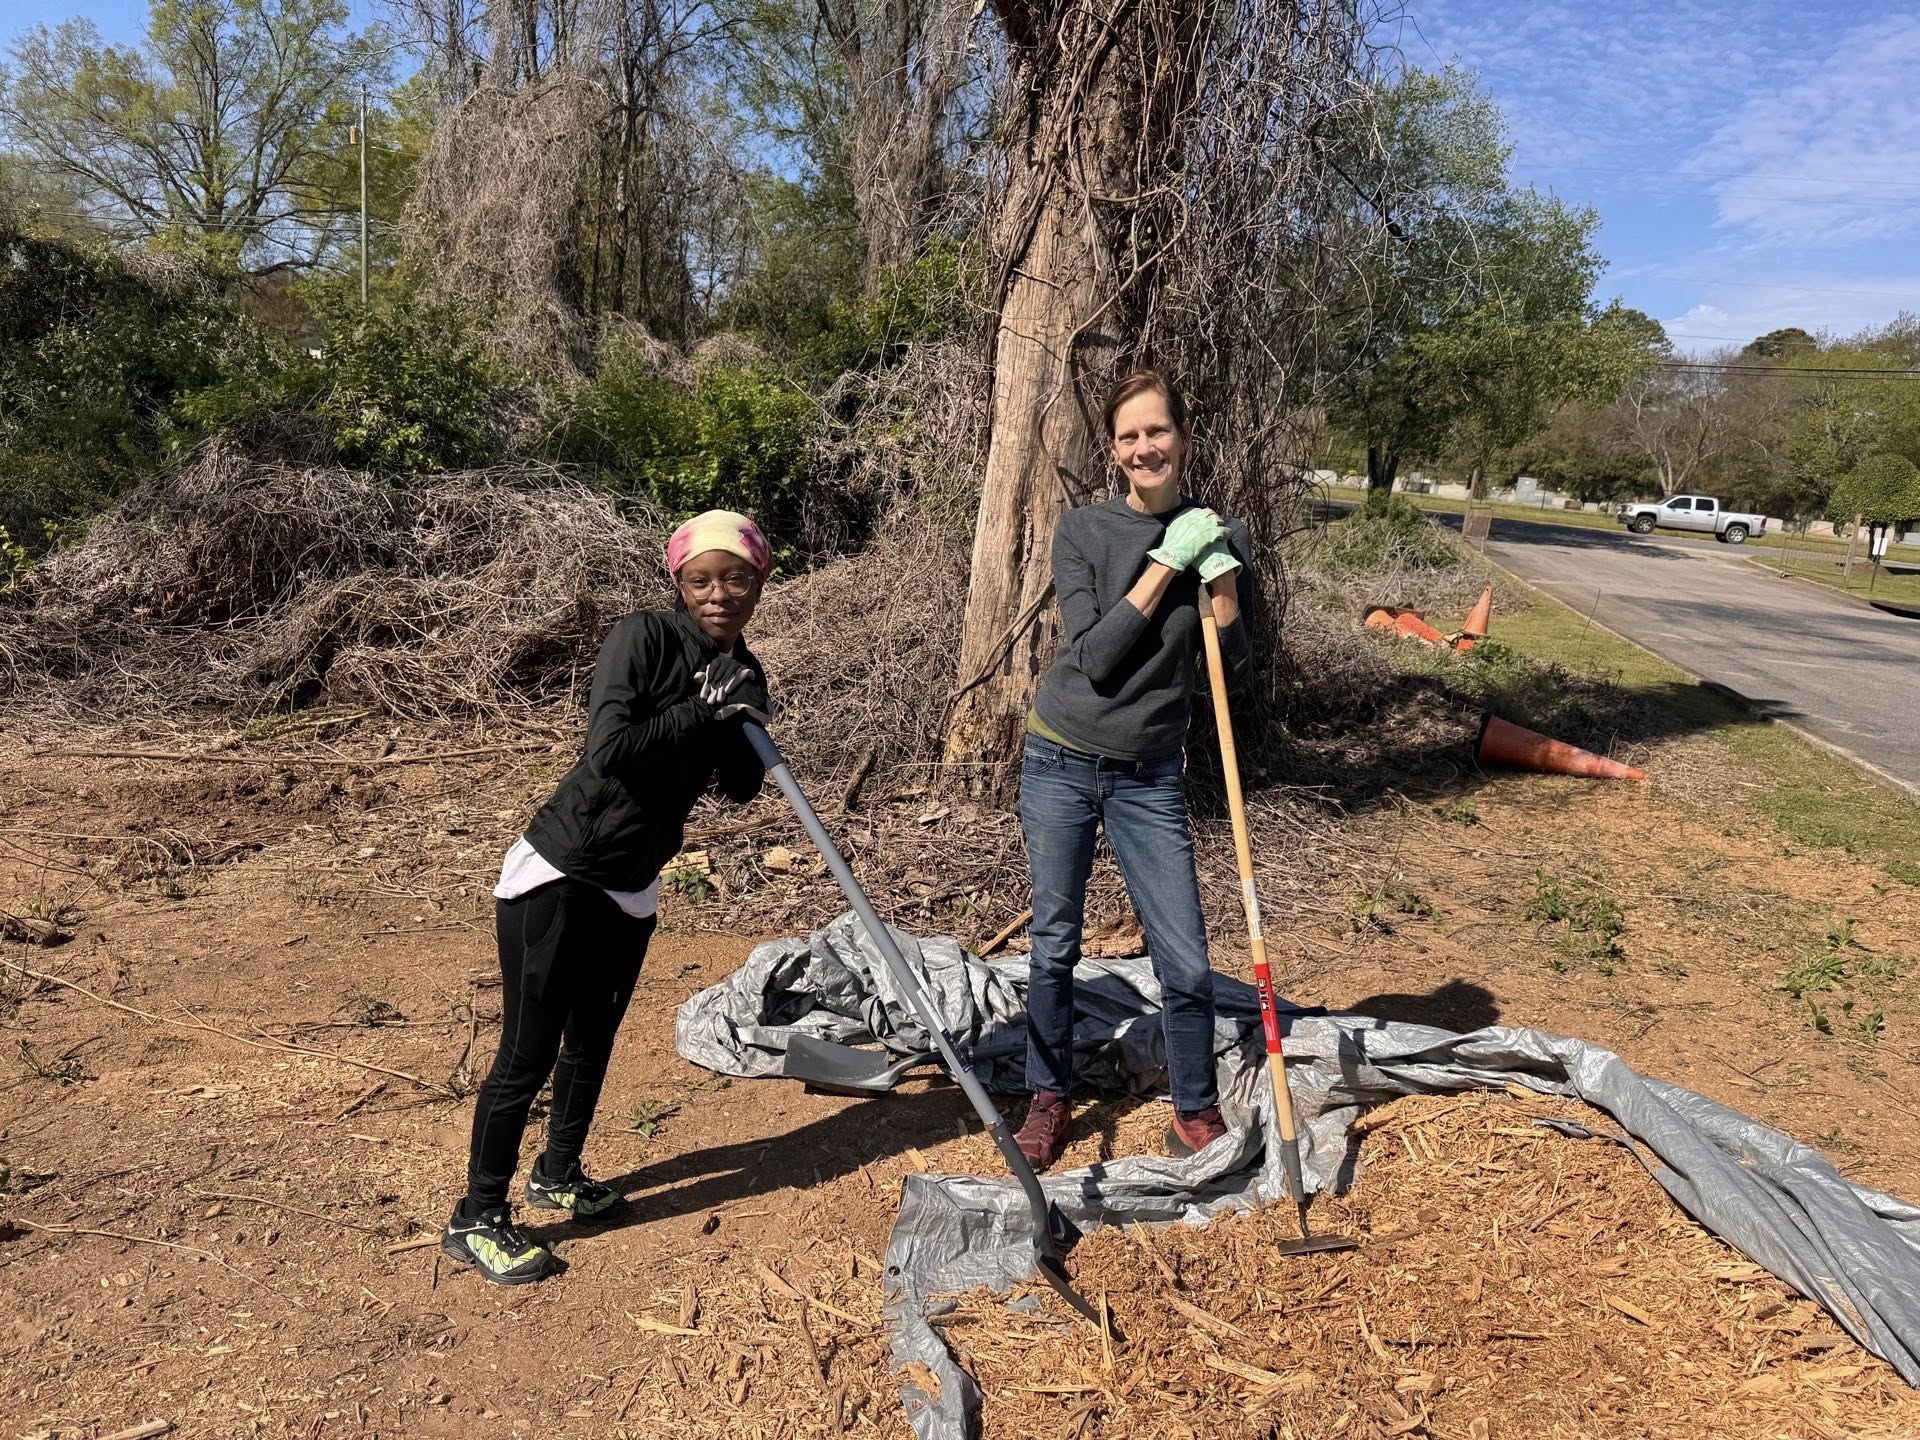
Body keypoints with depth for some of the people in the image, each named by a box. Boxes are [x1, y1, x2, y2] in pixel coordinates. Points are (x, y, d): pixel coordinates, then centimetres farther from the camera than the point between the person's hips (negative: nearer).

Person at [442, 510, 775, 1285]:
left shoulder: (743, 673, 2)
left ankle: (557, 1175, 41)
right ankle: (476, 1219, 16)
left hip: (632, 886, 7)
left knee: (592, 1043, 20)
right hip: (556, 875, -7)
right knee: (528, 1053, 0)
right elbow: (610, 750, -29)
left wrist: (744, 720, -13)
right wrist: (701, 710, -24)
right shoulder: (642, 637, -18)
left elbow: (740, 788, 3)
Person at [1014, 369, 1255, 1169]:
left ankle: (1196, 1114, 22)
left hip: (1150, 778, 1)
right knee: (1054, 946, 11)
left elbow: (1236, 674, -4)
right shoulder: (1083, 530, -6)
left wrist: (1221, 581, -17)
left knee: (1186, 964, 0)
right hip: (1061, 764, -1)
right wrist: (1164, 565, -18)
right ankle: (1048, 1098, 29)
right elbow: (1091, 657, -15)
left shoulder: (1222, 537, -2)